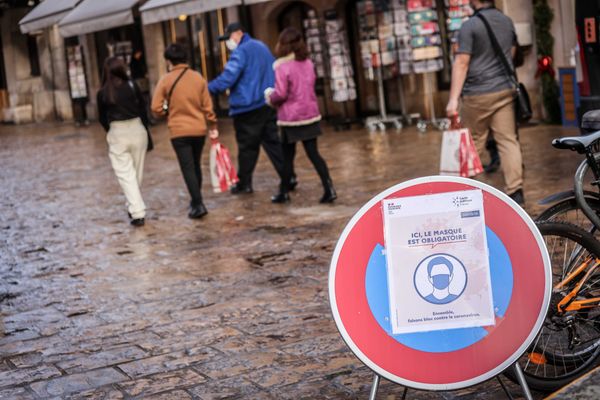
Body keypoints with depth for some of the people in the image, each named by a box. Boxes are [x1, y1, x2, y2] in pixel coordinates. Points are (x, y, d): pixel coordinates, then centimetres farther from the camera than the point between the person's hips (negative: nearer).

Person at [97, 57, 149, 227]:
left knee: (126, 174, 0)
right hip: (137, 129, 1)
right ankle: (134, 207, 26)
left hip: (117, 133, -1)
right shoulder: (133, 87, -4)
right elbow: (143, 109, 1)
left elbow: (102, 118, 4)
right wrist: (145, 130, 11)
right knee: (137, 173, 15)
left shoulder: (102, 93, -4)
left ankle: (137, 213, -9)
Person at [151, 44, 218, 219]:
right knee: (196, 166, 19)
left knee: (188, 168, 0)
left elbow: (156, 108, -8)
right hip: (199, 130, 4)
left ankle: (198, 204, -8)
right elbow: (207, 105, 2)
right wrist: (213, 126, 11)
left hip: (179, 131, -4)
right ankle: (196, 200, 29)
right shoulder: (198, 78, 0)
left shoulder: (166, 80, -8)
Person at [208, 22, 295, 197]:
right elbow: (275, 73, 24)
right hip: (269, 105, 8)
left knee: (247, 147, 1)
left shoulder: (241, 52, -12)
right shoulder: (262, 47, 16)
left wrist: (207, 89, -12)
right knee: (273, 143, 9)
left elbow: (227, 78, -20)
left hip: (248, 108, -7)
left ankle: (244, 183, 7)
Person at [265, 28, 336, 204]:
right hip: (310, 114, 5)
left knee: (288, 156, 8)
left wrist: (269, 97, 4)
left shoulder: (283, 67, -14)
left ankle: (284, 192, 19)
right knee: (313, 153, 4)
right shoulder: (308, 63, 5)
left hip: (291, 117, -5)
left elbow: (280, 94, -16)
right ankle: (329, 189, -6)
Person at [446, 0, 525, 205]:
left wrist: (453, 99, -15)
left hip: (478, 94, -5)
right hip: (505, 90, 5)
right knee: (508, 140, 2)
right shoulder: (507, 22, 10)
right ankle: (515, 190, -3)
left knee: (474, 143, 5)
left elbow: (461, 63, -14)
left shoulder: (470, 26, -10)